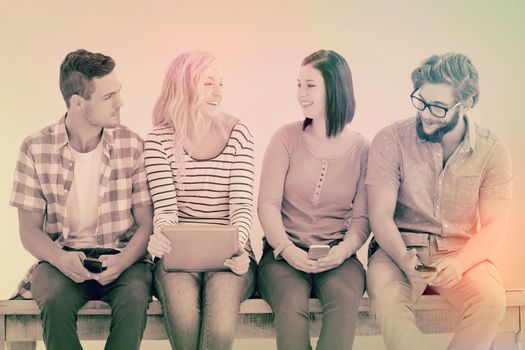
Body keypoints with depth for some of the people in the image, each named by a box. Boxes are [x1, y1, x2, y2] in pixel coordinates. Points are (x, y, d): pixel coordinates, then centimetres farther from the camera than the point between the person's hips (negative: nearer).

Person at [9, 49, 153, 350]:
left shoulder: (132, 145, 0)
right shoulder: (35, 149, 0)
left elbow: (147, 223, 2)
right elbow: (30, 229, 2)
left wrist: (121, 261, -18)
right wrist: (61, 260, -19)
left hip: (122, 259, 0)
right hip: (62, 257, 0)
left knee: (133, 299, -33)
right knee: (56, 300, -34)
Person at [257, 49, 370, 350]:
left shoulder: (361, 149, 5)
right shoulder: (287, 138, 4)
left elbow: (362, 217, 3)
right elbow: (268, 204, -2)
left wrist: (344, 250, -17)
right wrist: (287, 250, -17)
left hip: (337, 256, 0)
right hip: (285, 252, 0)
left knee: (345, 299, -33)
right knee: (292, 303, -32)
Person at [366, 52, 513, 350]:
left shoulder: (493, 151, -3)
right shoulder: (391, 141, -7)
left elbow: (494, 225, -3)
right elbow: (381, 215, -8)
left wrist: (460, 263, -23)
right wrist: (404, 260, -27)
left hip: (460, 252, 2)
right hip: (399, 249, -1)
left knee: (492, 302, -30)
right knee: (386, 299, -34)